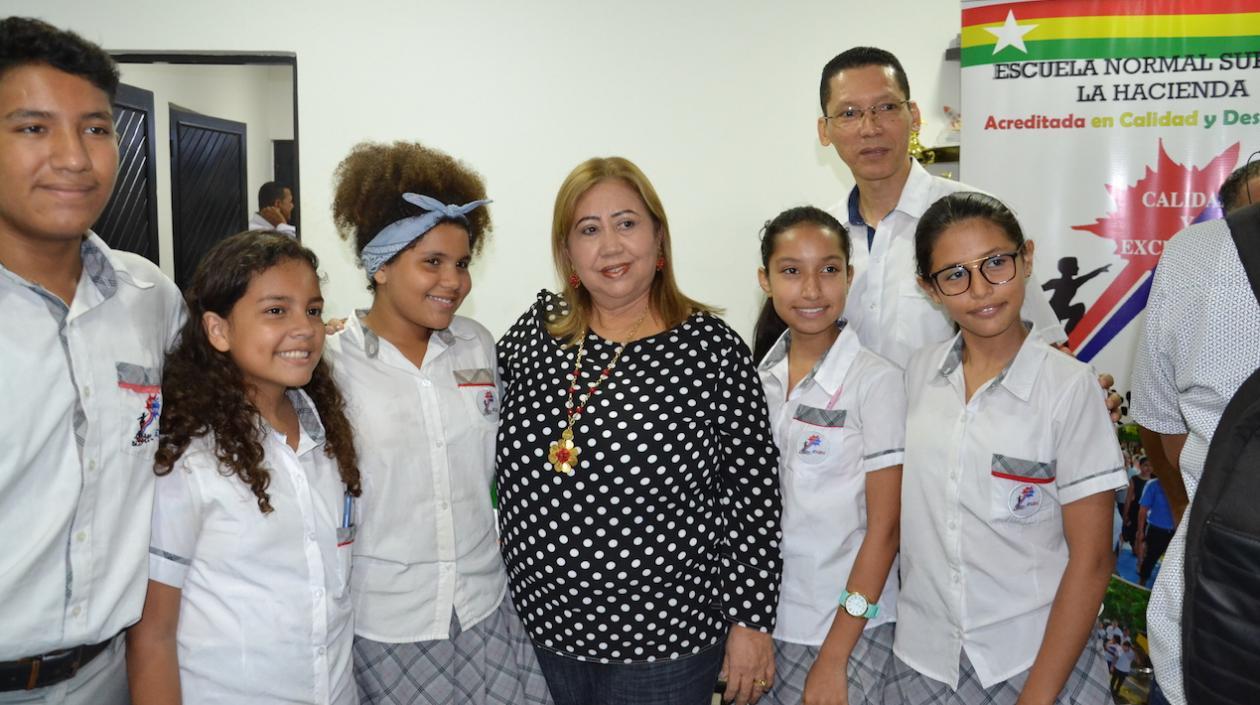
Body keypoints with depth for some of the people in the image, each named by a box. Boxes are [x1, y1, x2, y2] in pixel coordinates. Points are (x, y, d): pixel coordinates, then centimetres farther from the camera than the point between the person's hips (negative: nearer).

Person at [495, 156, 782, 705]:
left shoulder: (711, 348, -12)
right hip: (547, 627, 4)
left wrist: (751, 622, -8)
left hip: (664, 640, -3)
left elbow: (754, 491, -9)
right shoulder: (536, 330, -1)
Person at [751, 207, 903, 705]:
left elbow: (884, 527, -12)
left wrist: (834, 657, -13)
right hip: (765, 616, 4)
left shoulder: (876, 381, -13)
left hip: (847, 626, -4)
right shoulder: (759, 375, 0)